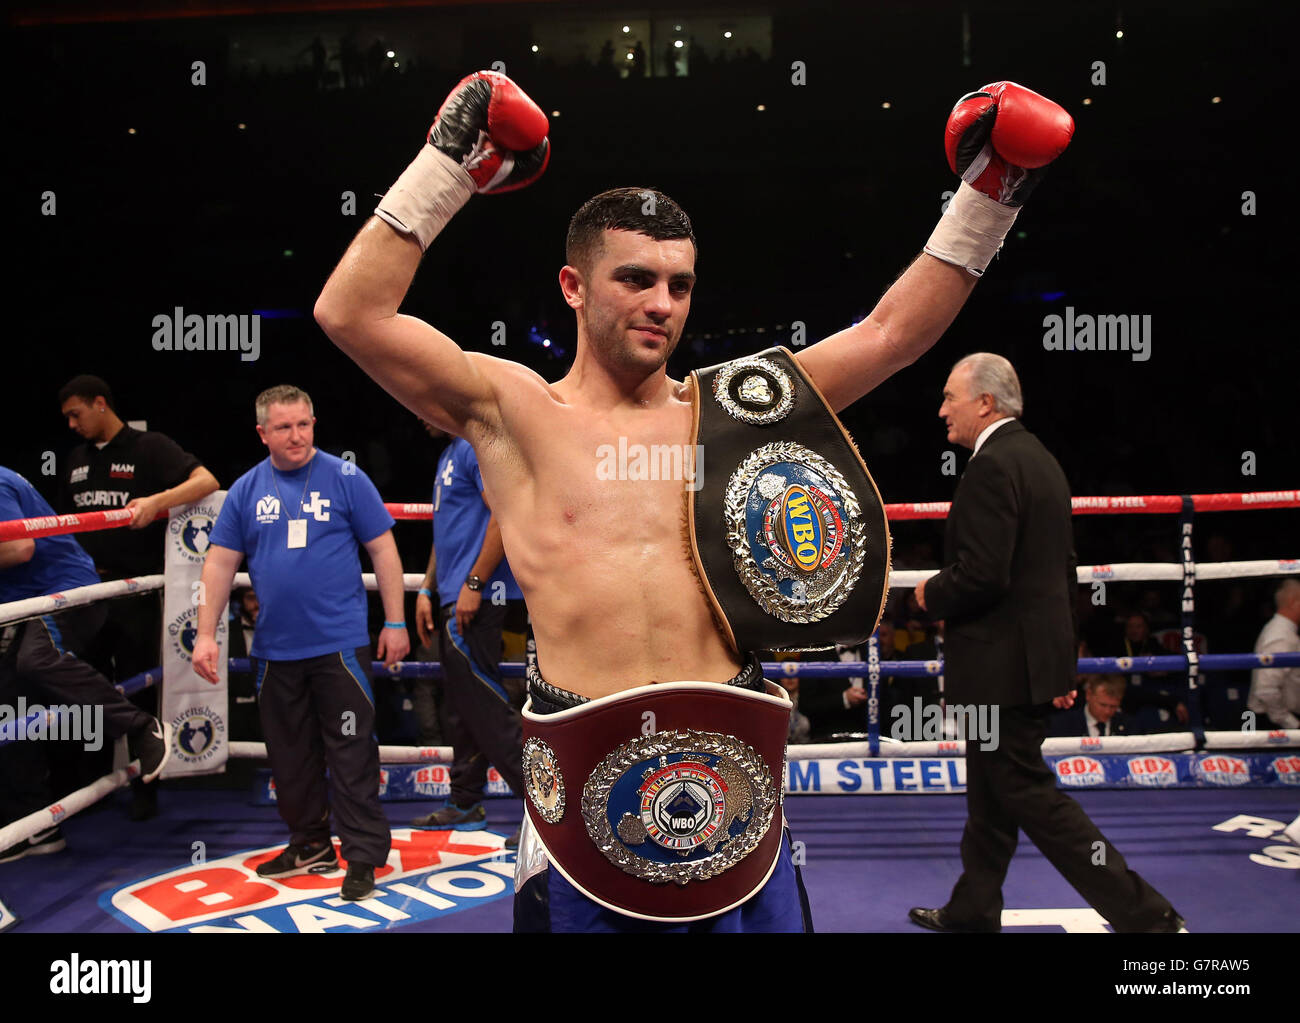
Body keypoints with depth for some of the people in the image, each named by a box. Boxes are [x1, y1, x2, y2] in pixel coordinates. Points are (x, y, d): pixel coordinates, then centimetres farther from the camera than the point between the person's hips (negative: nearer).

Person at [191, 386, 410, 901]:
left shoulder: (345, 478, -3)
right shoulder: (246, 490, 6)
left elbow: (383, 549, -2)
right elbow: (220, 563, 6)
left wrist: (395, 622, -5)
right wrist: (206, 633, 0)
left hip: (340, 643, -4)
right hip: (275, 647, 4)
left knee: (352, 753, -2)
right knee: (290, 755, 15)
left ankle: (363, 856, 8)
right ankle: (310, 845, 30)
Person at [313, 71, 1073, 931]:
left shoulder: (728, 407, 8)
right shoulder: (512, 411, 1)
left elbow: (894, 330, 10)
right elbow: (352, 314, -6)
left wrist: (987, 195, 6)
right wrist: (449, 166, -6)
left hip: (729, 765, 3)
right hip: (587, 781, -2)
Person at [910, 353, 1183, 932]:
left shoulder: (992, 467, -17)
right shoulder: (1039, 459, 14)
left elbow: (982, 574, -26)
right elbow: (1062, 572, 18)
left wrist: (932, 594, -6)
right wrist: (1061, 664, 22)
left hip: (1002, 664, -10)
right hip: (1037, 656, 10)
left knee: (1027, 793, -2)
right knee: (991, 793, 18)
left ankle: (1144, 913, 2)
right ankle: (973, 911, 30)